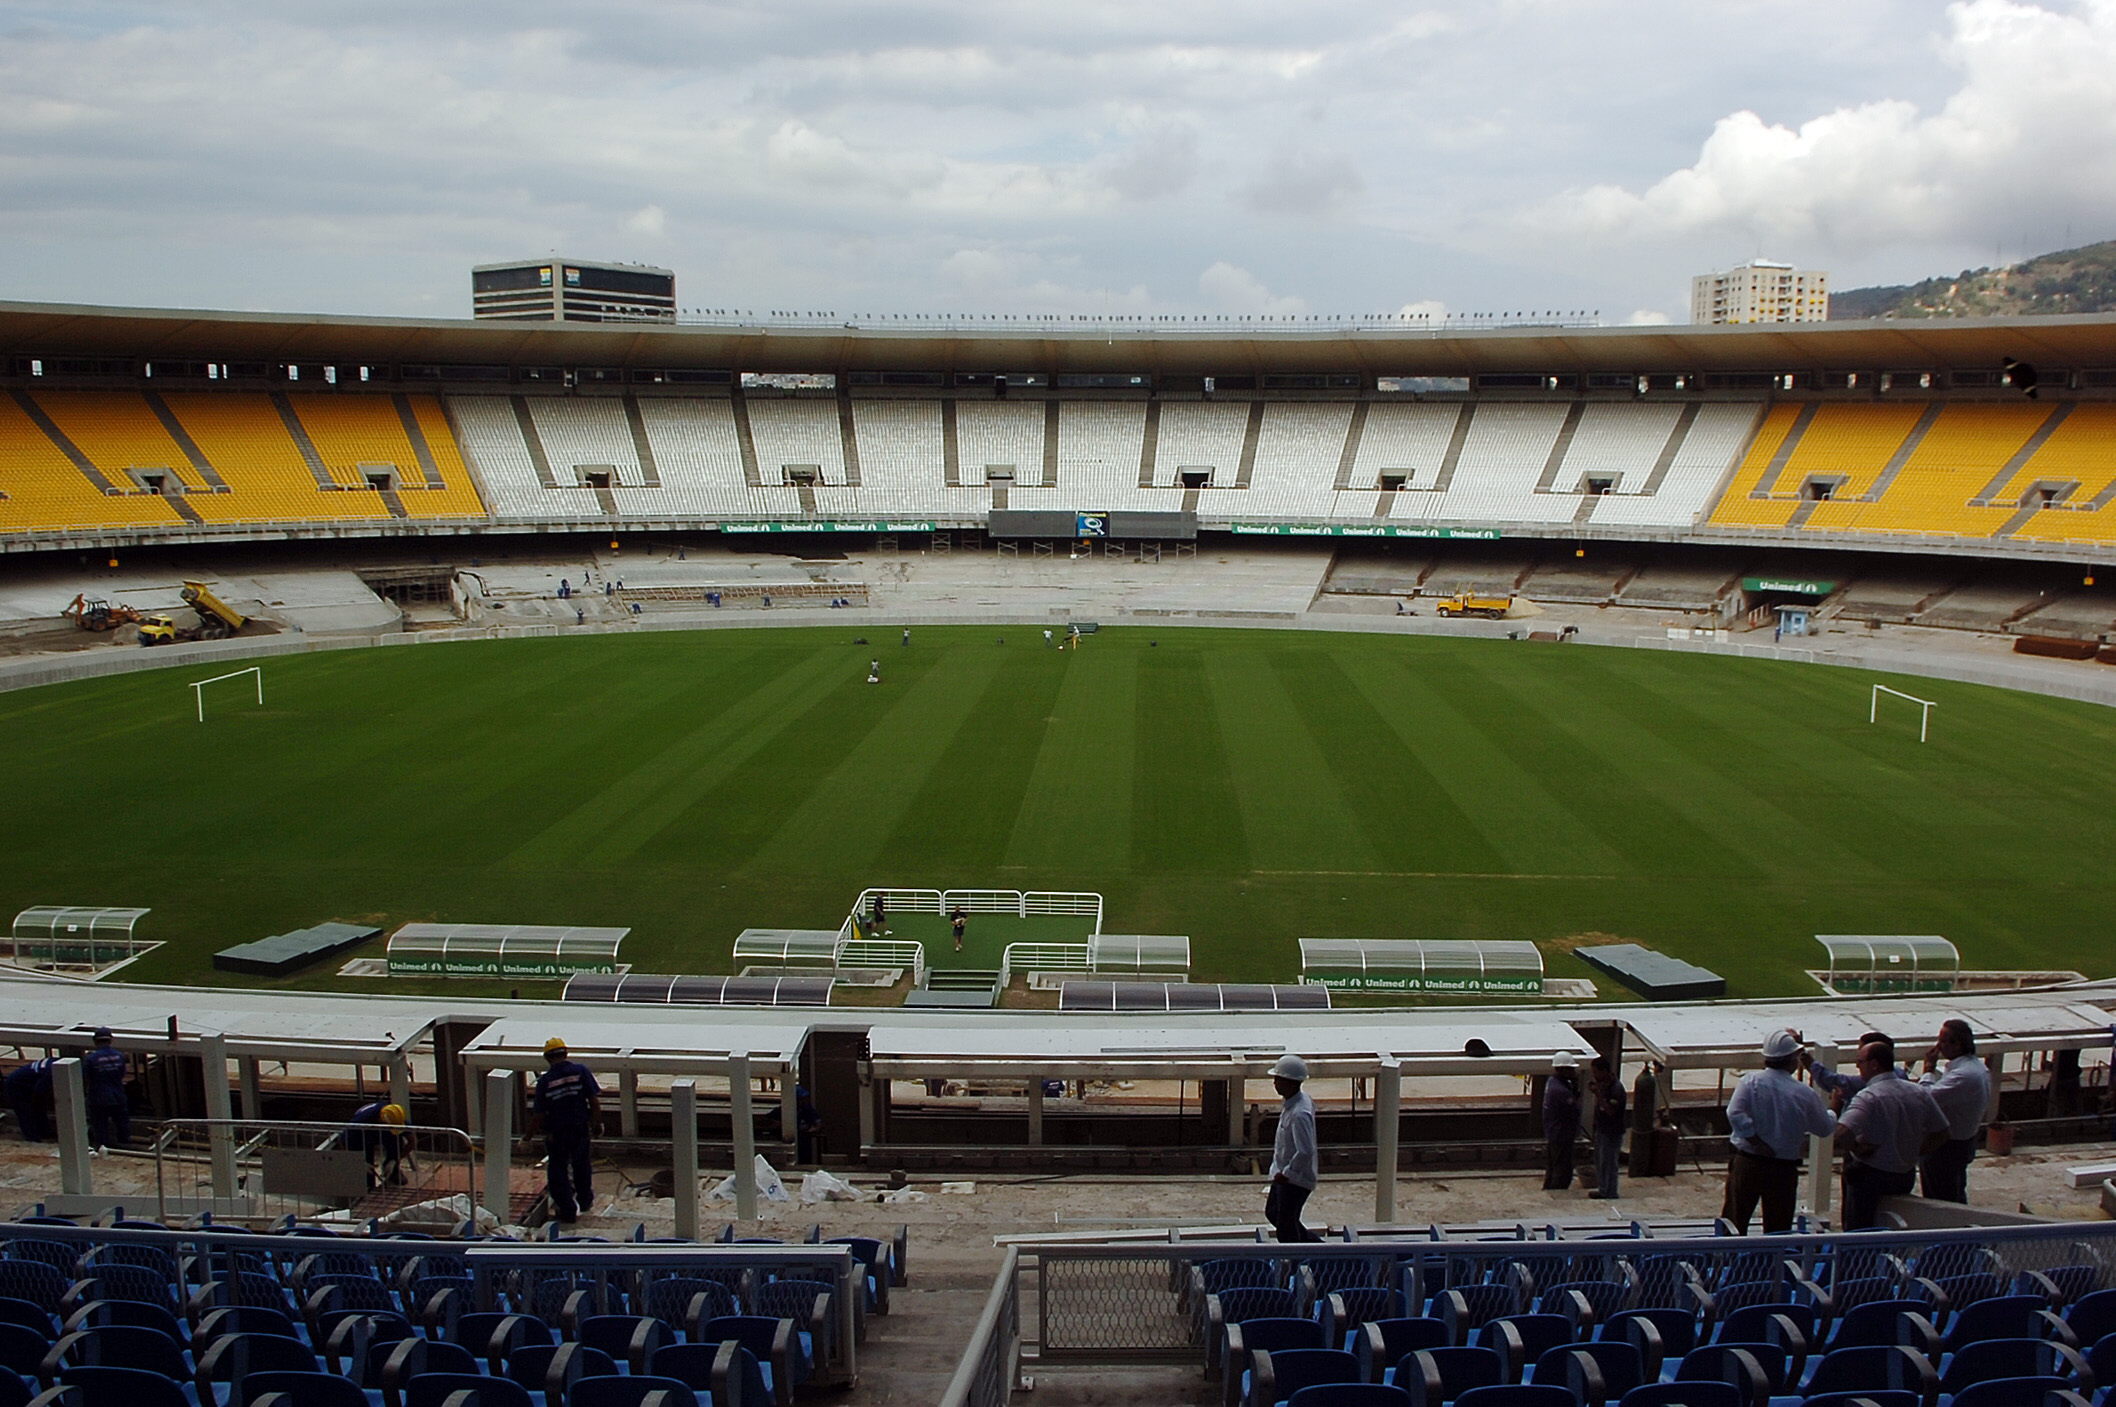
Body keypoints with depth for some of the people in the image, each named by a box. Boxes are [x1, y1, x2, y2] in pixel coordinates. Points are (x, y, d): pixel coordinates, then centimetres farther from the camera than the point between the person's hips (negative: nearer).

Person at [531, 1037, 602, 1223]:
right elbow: (595, 1101, -9)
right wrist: (593, 1123, 6)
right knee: (582, 1166, 23)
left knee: (557, 1170, 14)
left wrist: (545, 1130, 14)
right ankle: (585, 1201, 41)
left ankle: (567, 1211, 15)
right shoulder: (580, 1071, -7)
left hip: (556, 1133, -2)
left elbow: (539, 1115, -5)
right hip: (581, 1129, 2)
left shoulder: (544, 1080, -8)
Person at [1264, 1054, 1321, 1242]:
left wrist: (1286, 1173, -21)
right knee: (1272, 1213, 23)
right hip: (1284, 1172, 10)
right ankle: (1318, 1246, 34)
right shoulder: (1296, 1100, -1)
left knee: (1286, 1228, 3)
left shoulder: (1299, 1114, -31)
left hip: (1295, 1179, -10)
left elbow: (1305, 1152, -34)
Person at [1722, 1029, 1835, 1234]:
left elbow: (1735, 1113, -22)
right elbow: (1825, 1127, 8)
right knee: (1778, 1231, 11)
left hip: (1746, 1163, 0)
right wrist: (1833, 1111, 29)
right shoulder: (1805, 1094, -7)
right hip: (1784, 1170, 0)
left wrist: (1757, 1143, -12)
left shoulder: (1751, 1081, -9)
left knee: (1734, 1225, 9)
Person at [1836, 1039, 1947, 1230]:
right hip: (1907, 1177, 6)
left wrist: (1857, 1149, -15)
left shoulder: (1868, 1097, -21)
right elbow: (1940, 1134, 8)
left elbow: (1842, 1134, -34)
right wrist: (1913, 1153, 11)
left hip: (1870, 1176, -6)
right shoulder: (1919, 1093, -1)